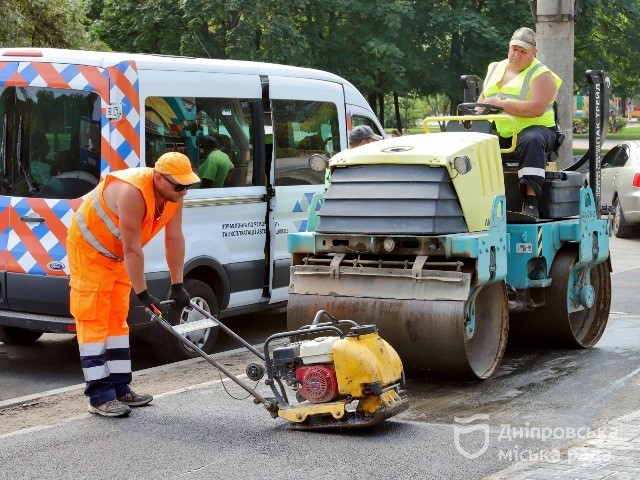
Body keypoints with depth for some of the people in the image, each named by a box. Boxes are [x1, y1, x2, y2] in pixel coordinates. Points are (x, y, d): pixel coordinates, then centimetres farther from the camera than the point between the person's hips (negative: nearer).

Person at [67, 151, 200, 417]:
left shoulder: (173, 195, -10)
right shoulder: (133, 192, -35)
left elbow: (174, 239, -6)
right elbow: (132, 249, -32)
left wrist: (177, 286, -5)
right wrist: (143, 294, -27)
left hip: (116, 254, 9)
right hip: (89, 248, -9)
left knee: (117, 319, 11)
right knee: (94, 321, -9)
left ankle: (120, 388, 17)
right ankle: (100, 397, -10)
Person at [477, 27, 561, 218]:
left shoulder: (541, 75, -2)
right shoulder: (495, 68, 19)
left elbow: (537, 108, -18)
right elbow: (484, 96, 27)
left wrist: (502, 104, -21)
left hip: (534, 128, -5)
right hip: (498, 132, 6)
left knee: (531, 141, -39)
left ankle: (531, 201, -43)